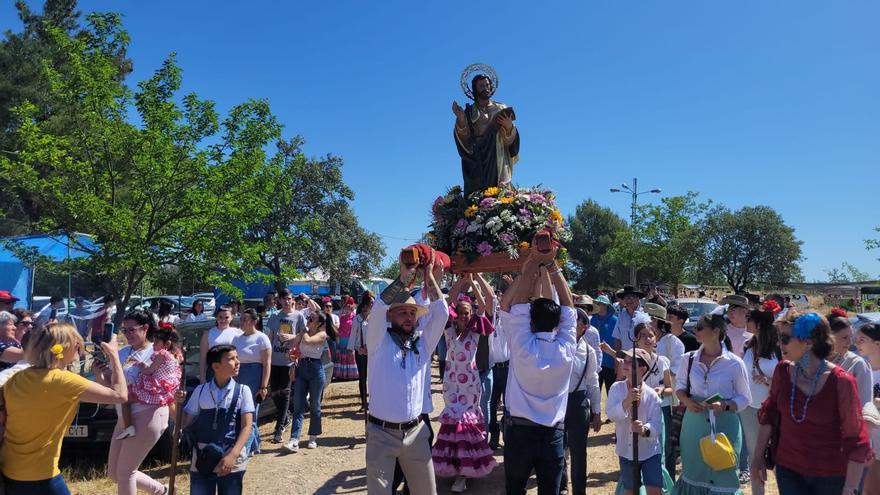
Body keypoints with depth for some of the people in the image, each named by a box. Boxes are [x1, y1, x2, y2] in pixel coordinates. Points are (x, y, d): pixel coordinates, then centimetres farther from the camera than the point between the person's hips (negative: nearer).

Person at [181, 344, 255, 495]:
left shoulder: (242, 391, -3)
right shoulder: (200, 391, 2)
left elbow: (247, 426, -7)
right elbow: (184, 423, 8)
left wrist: (233, 455, -18)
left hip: (232, 463, -1)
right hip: (201, 461, 1)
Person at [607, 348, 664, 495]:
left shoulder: (651, 395, -13)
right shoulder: (616, 388, -9)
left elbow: (657, 424, -16)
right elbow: (611, 414, -20)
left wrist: (645, 430, -37)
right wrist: (627, 401, -36)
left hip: (650, 451, -2)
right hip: (626, 450, 2)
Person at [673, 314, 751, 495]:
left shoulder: (734, 363, -9)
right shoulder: (689, 359, -1)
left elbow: (745, 398, 0)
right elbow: (680, 385, 13)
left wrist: (725, 405, -18)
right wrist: (687, 401, -7)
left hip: (724, 426, -3)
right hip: (694, 424, 3)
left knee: (723, 475, 6)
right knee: (694, 471, 15)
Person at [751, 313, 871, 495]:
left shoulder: (841, 382, -18)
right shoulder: (783, 370, -7)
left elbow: (856, 441, -15)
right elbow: (769, 414, 5)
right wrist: (757, 456, 6)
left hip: (830, 477, -3)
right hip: (788, 470, 3)